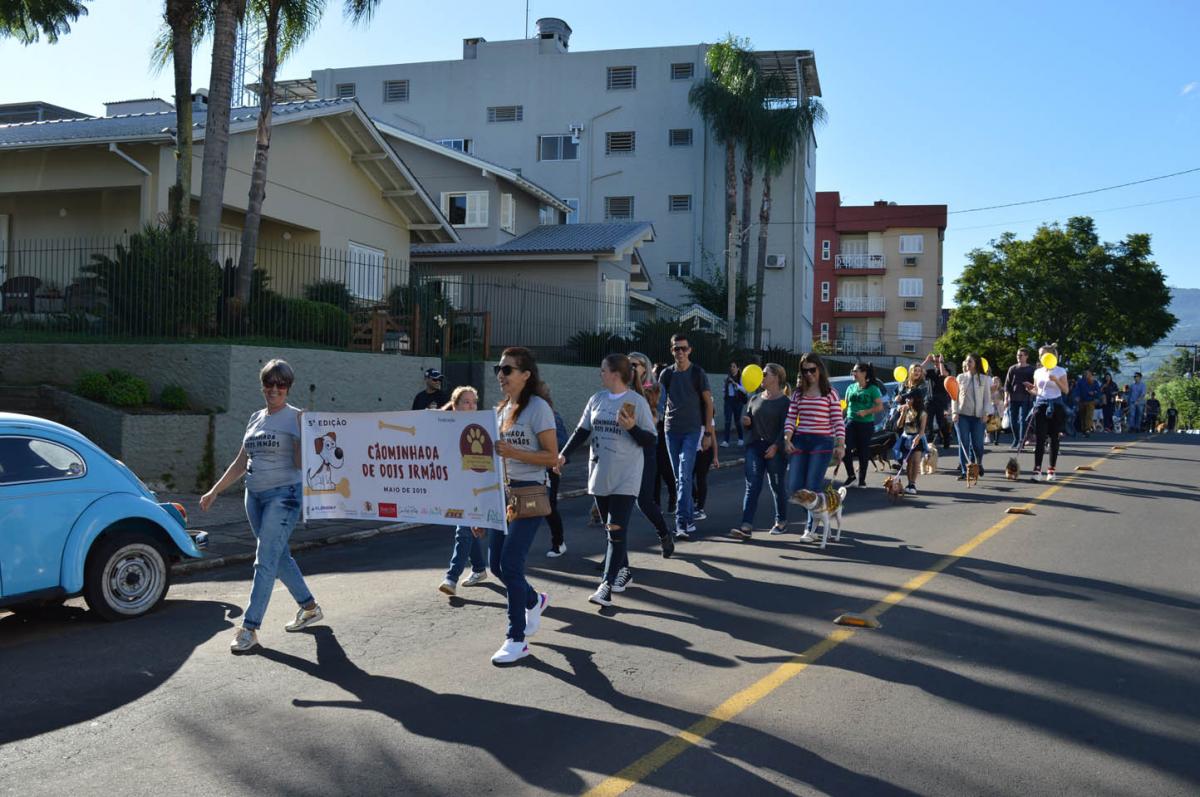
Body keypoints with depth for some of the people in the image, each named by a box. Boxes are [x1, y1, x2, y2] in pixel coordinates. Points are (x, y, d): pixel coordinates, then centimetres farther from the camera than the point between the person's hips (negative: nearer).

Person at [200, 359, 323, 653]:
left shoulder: (296, 418, -5)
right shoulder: (256, 419, 13)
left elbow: (300, 463, -11)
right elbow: (240, 462, 18)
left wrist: (304, 436, -27)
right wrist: (214, 492, 16)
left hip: (283, 495, -7)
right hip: (254, 495, 7)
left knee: (265, 562, -9)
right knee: (279, 557, 14)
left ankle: (249, 629, -6)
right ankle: (309, 607, 30)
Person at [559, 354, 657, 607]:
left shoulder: (637, 401, -7)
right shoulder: (597, 399, 7)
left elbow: (650, 441, -6)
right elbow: (582, 431, 10)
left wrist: (632, 427, -23)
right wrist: (564, 454, -3)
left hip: (625, 478, -6)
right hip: (599, 474, 6)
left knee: (617, 530, -9)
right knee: (611, 528, 14)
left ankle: (607, 585, -10)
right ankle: (623, 571, 30)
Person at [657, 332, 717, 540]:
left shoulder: (698, 373, -2)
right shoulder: (667, 373, 8)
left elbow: (708, 402, 2)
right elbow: (659, 400, 13)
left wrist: (708, 426, -2)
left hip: (692, 429, -4)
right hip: (671, 429, 4)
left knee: (685, 476, -14)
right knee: (679, 478, 9)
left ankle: (681, 523, -18)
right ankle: (689, 522, 20)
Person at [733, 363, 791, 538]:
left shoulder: (785, 401, -3)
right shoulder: (755, 399, 14)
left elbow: (786, 427, -10)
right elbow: (748, 423, 22)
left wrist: (776, 446, -21)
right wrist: (746, 422, -1)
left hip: (775, 450, -5)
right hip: (754, 446, 5)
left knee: (777, 486, 7)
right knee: (752, 486, -5)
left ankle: (781, 521, 26)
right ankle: (746, 526, -12)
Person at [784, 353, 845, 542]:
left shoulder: (830, 393, 2)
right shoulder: (798, 392, 12)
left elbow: (838, 421, -2)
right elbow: (790, 418, 8)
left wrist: (840, 445, -11)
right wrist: (787, 439, -6)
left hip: (822, 442, -4)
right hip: (799, 441, 4)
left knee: (813, 487, -6)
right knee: (794, 487, -2)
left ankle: (810, 529, 3)